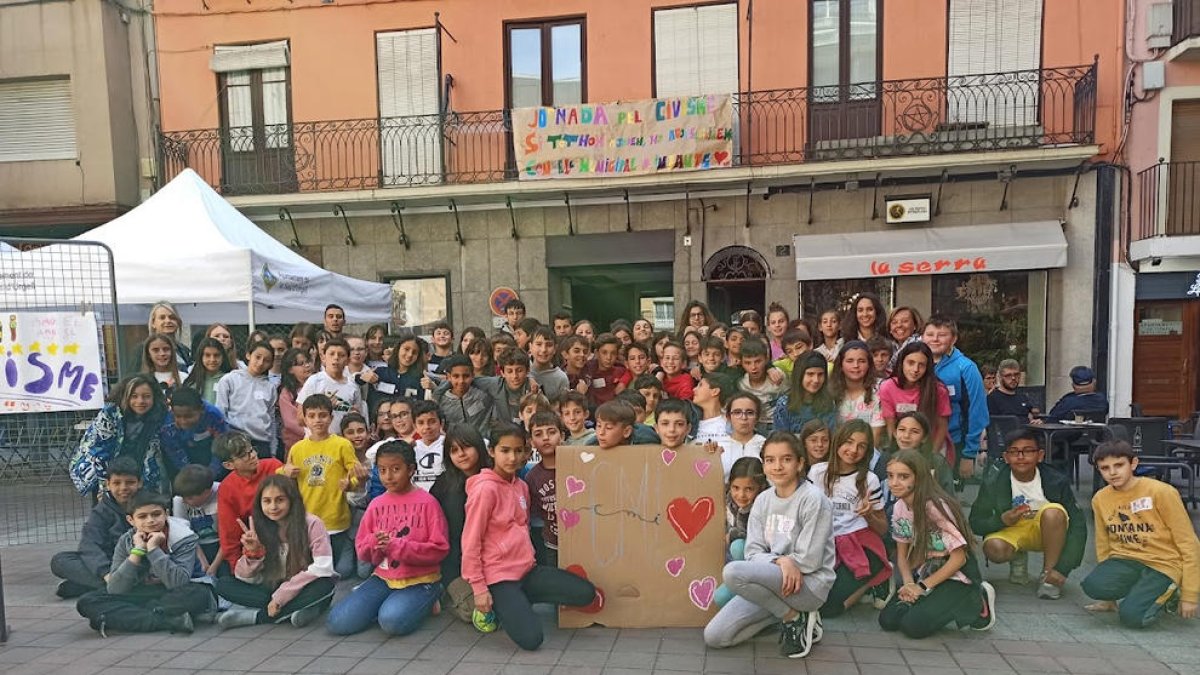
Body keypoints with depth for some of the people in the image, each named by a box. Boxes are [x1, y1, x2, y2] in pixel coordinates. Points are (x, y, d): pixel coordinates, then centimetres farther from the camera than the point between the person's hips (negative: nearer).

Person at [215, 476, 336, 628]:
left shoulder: (311, 523, -14)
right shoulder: (257, 526, -3)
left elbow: (323, 568, -21)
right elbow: (243, 577, -4)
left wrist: (281, 595, -22)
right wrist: (252, 553, -23)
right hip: (270, 590, 3)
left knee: (325, 585, -34)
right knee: (223, 584, -14)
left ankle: (253, 615, -20)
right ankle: (292, 610, -23)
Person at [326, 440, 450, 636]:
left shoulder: (427, 502, -8)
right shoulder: (376, 504, 6)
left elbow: (439, 549, -13)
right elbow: (361, 550, 9)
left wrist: (396, 546, -19)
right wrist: (374, 543, -15)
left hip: (419, 580, -4)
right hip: (383, 578, 5)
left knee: (392, 621, -31)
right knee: (338, 623, -12)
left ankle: (423, 602, 0)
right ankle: (385, 603, 11)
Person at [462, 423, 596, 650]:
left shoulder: (522, 486, 8)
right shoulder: (485, 489, -14)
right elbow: (471, 542, -13)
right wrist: (479, 589, -12)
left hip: (527, 569, 7)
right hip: (499, 576, -7)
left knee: (586, 593, -6)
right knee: (531, 639, -20)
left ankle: (518, 601, 8)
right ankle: (493, 606, 8)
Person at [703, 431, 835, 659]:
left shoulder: (813, 499, -13)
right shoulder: (762, 500, 5)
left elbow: (809, 561, -15)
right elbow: (753, 553, 1)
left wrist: (770, 560, -4)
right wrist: (780, 561, -19)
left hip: (810, 583, -6)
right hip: (773, 579, 7)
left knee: (734, 571, -31)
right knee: (713, 637, -5)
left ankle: (794, 617, -7)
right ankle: (789, 610, 8)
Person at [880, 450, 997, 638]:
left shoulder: (935, 506, -24)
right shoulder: (900, 507, -2)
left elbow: (959, 558, -20)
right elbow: (902, 554, 6)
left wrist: (923, 587, -19)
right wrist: (909, 584, -13)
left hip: (956, 574, -6)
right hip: (924, 571, 6)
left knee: (913, 625, -22)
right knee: (887, 620, -11)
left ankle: (976, 602, 0)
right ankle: (936, 601, 12)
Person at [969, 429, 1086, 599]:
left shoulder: (1057, 481, -21)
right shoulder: (993, 482, -19)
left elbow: (1077, 524, -20)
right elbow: (976, 523, -12)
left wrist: (1063, 568, -28)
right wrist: (1003, 520, -34)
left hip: (1047, 532, 0)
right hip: (1010, 531, 1)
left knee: (1054, 511, -33)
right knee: (994, 549, -33)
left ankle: (1048, 574, -14)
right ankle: (1017, 557, 7)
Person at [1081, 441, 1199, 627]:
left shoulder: (1161, 492, -11)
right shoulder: (1100, 499, 3)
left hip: (1162, 564, -4)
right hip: (1125, 560, 4)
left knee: (1131, 616, -26)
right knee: (1094, 586, -29)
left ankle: (1167, 594, 6)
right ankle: (1139, 590, 3)